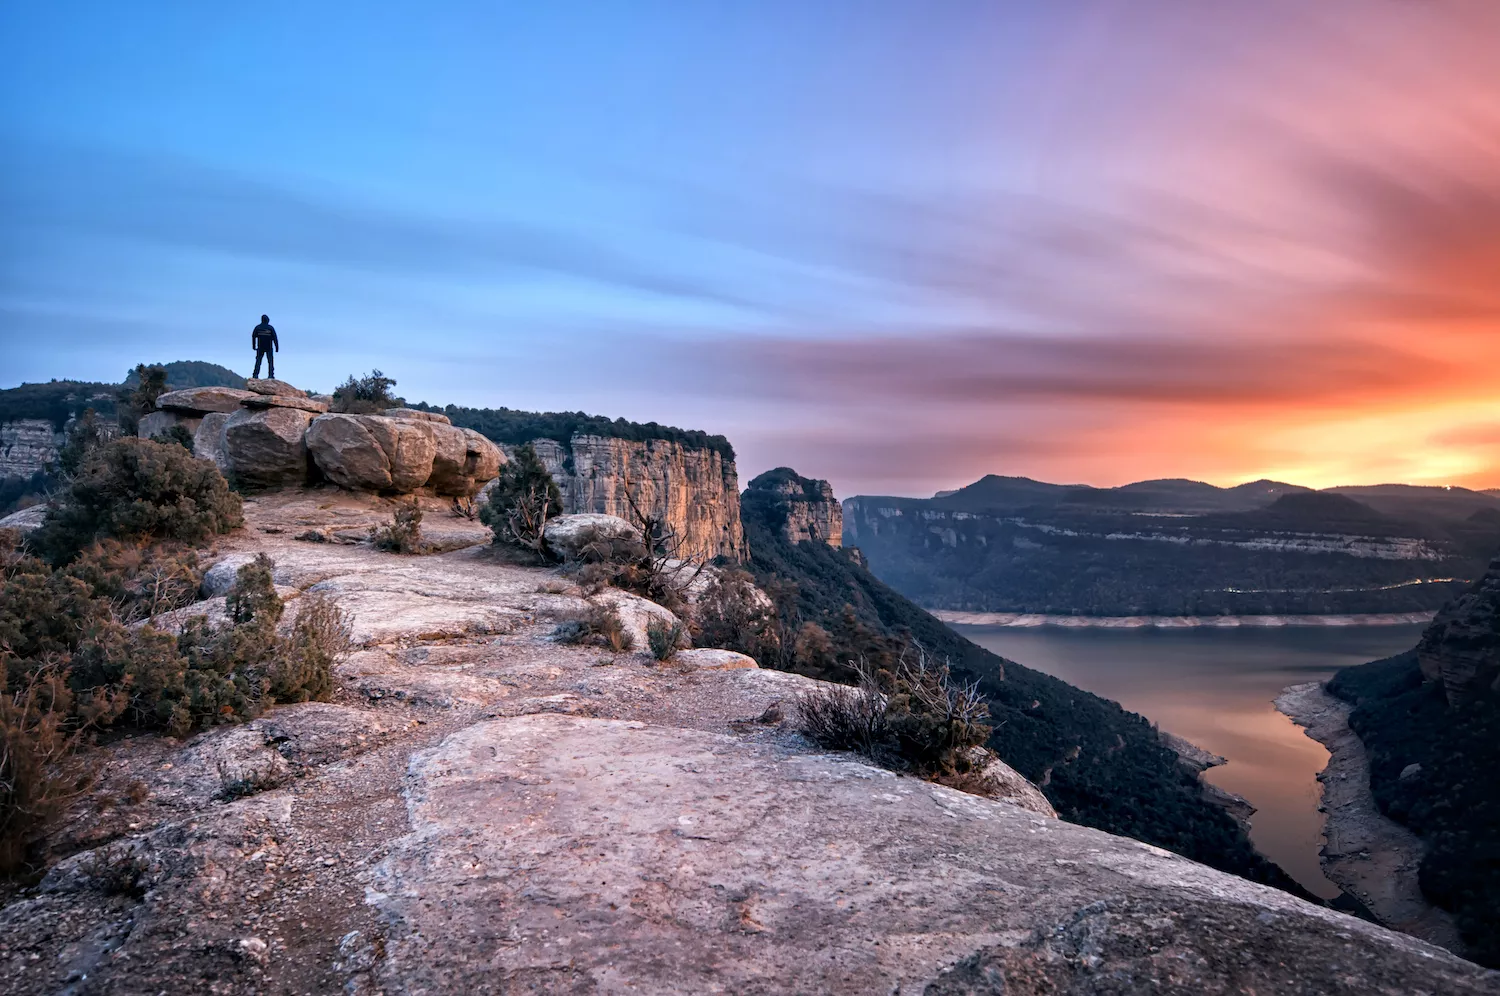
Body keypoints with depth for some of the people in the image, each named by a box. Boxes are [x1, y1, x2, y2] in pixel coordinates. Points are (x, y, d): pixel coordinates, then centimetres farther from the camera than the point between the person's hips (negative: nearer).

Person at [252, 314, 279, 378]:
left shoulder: (257, 327, -1)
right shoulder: (271, 328, -6)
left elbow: (253, 337, 5)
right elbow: (275, 338, -8)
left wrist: (254, 346, 15)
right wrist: (277, 347, -5)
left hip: (260, 348, 2)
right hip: (269, 348, -2)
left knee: (258, 361, 8)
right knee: (270, 361, 3)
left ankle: (255, 375, 2)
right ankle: (270, 375, -4)